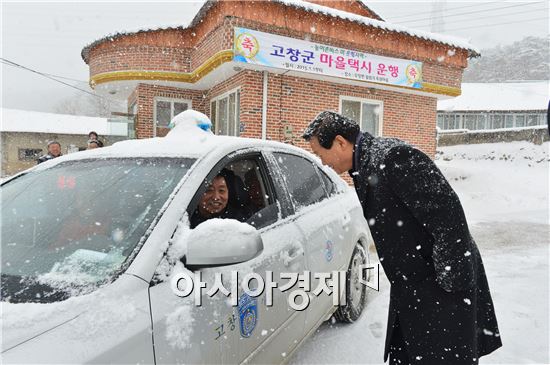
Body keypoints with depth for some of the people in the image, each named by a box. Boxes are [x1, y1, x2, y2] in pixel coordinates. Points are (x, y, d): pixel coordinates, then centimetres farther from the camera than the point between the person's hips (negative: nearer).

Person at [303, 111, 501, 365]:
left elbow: (447, 214, -25)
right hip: (410, 290, 9)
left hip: (442, 291, -9)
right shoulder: (364, 167, 7)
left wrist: (451, 282, -20)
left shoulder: (393, 156, -23)